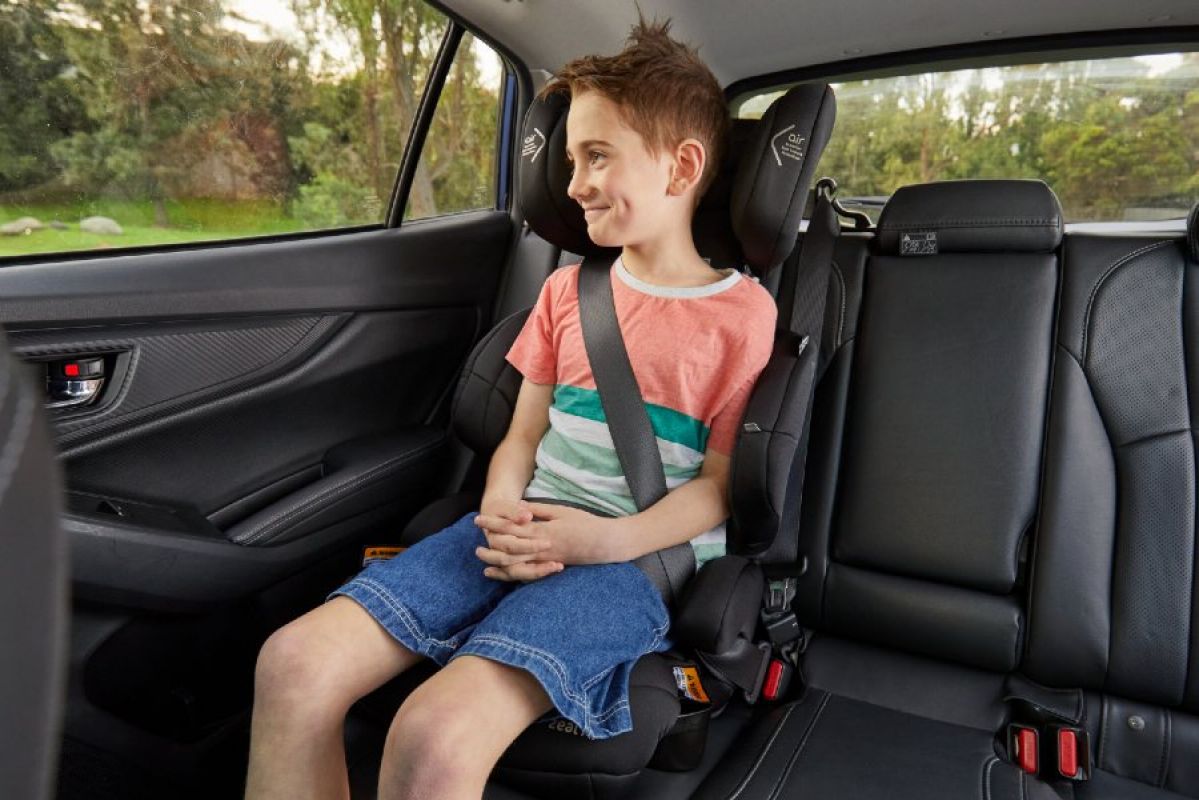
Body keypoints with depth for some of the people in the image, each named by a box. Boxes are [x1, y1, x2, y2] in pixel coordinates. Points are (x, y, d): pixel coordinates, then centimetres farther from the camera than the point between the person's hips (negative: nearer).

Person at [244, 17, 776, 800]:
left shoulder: (743, 311, -1)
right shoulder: (566, 289, 15)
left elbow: (717, 485, -2)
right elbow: (523, 435, 14)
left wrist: (605, 539, -17)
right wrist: (502, 508, -7)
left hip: (639, 556, -5)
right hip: (529, 531, 6)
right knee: (295, 661, -16)